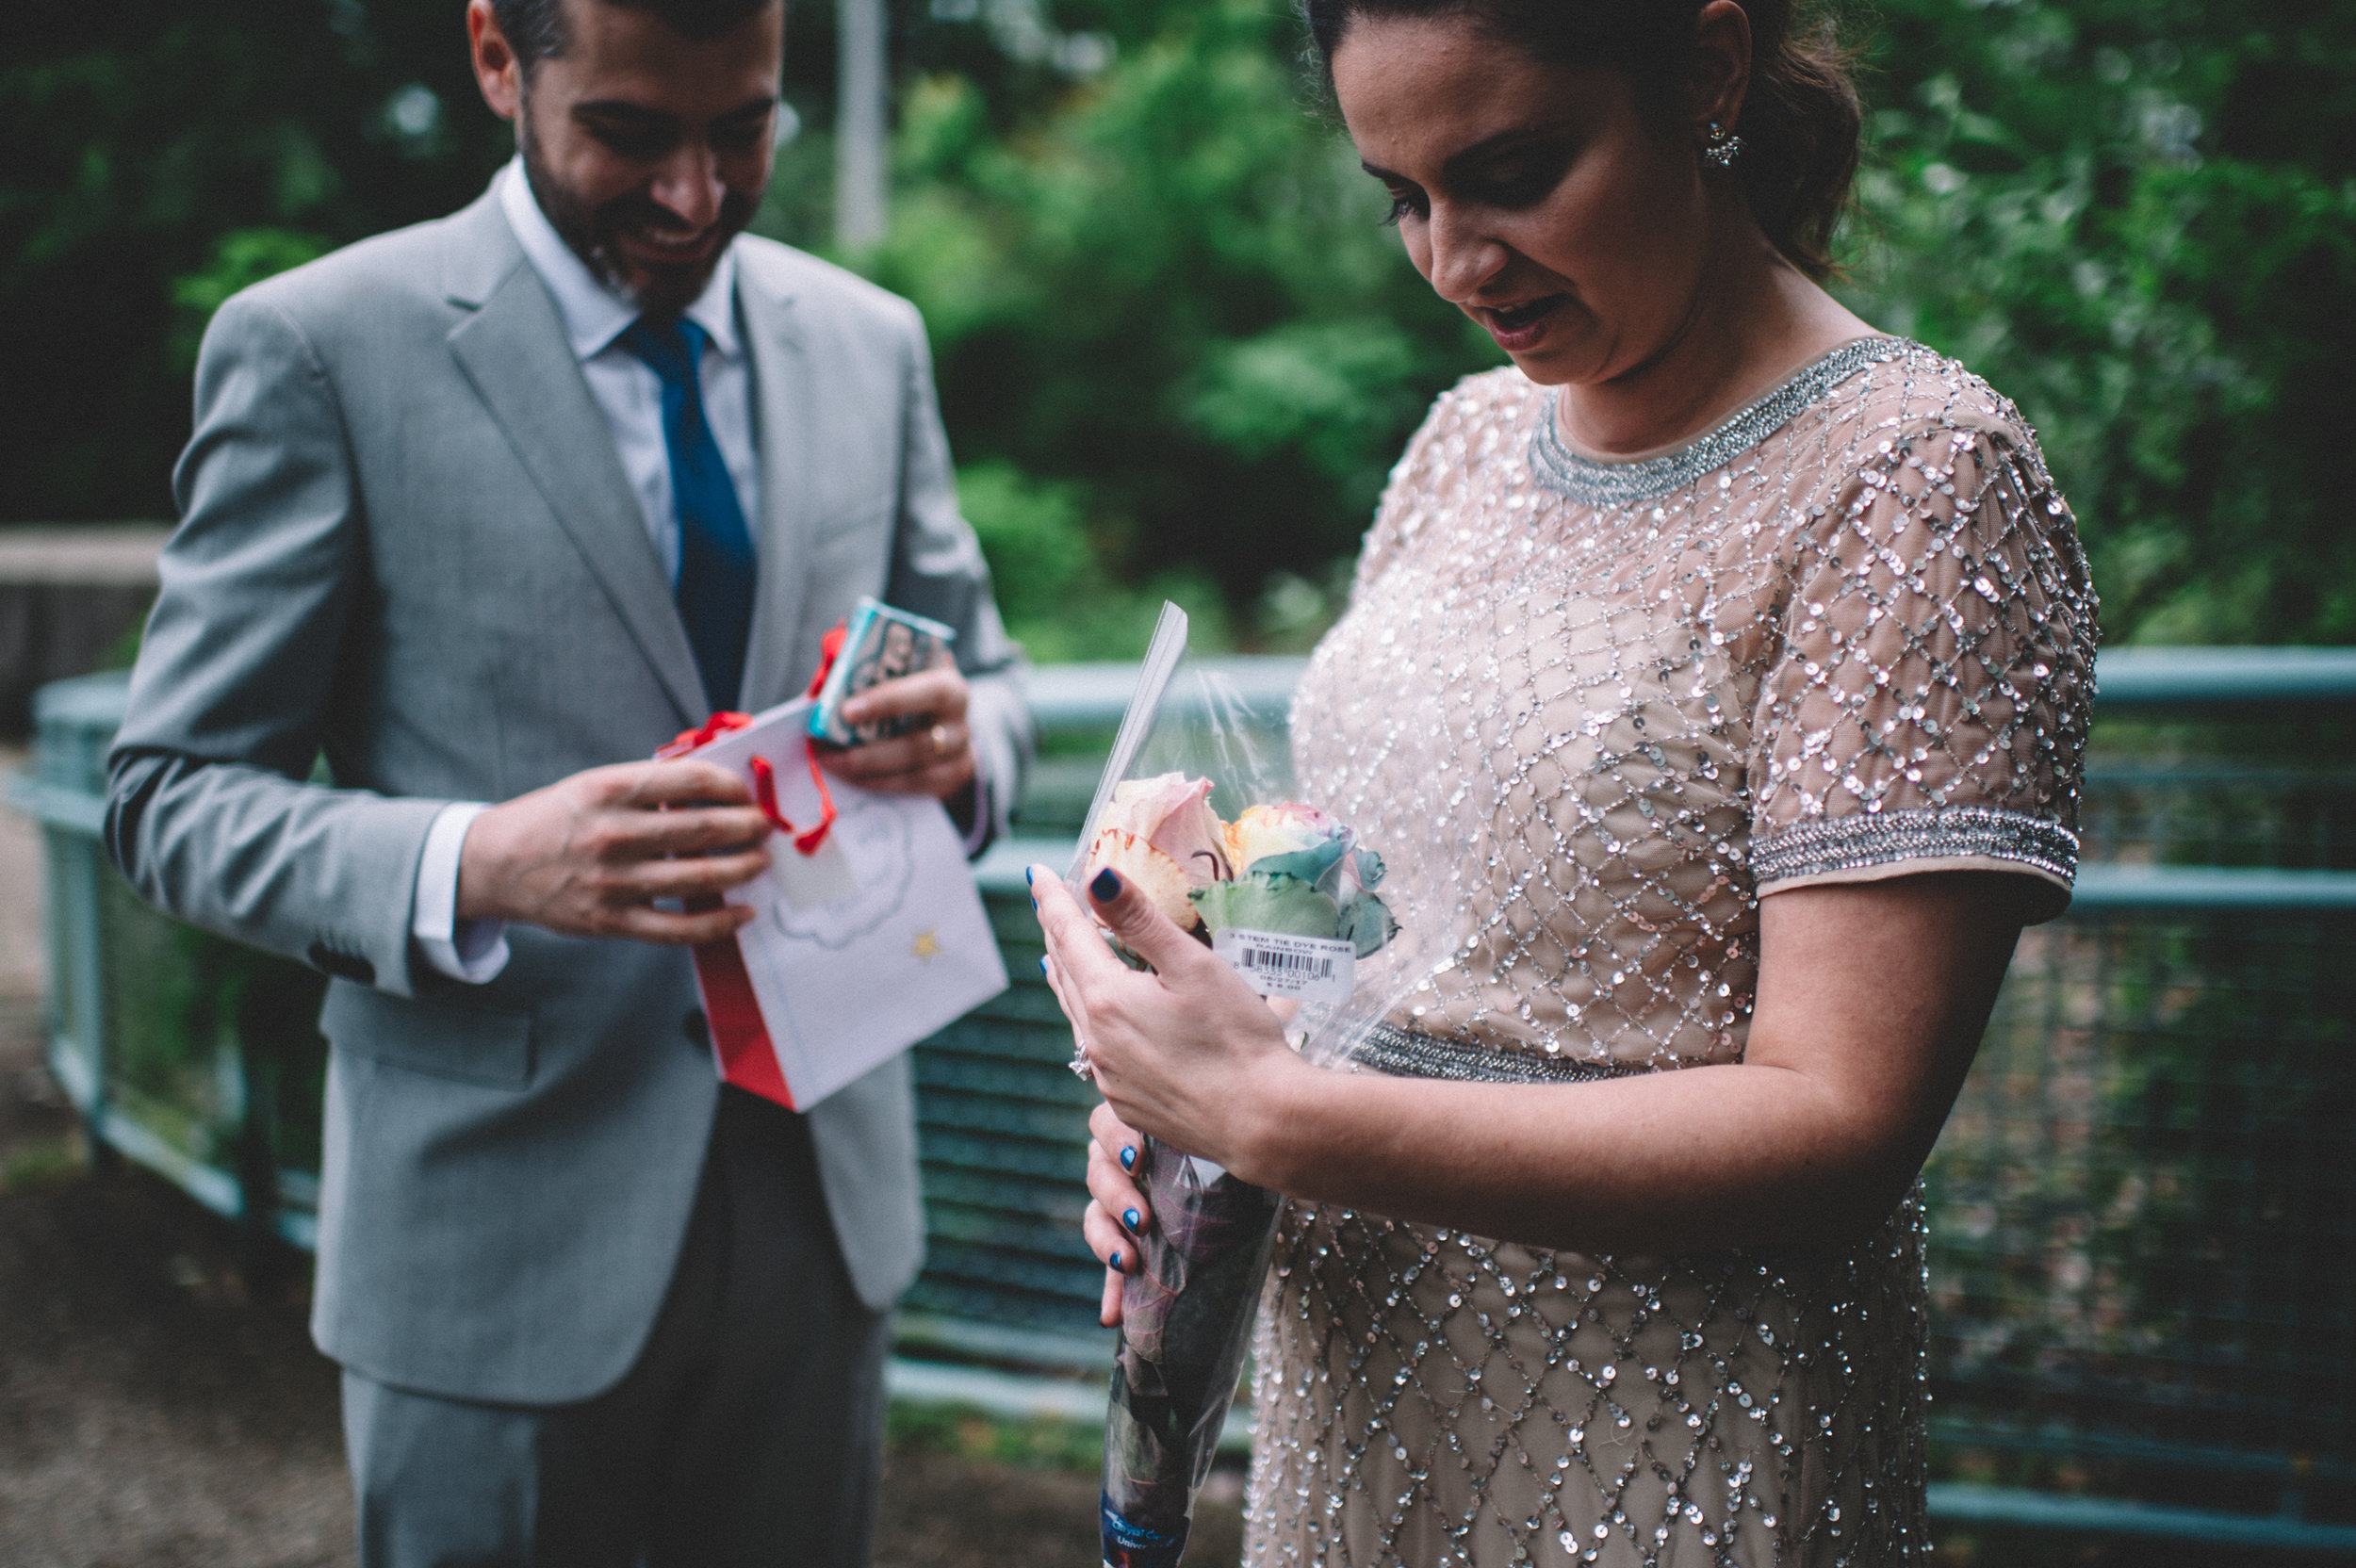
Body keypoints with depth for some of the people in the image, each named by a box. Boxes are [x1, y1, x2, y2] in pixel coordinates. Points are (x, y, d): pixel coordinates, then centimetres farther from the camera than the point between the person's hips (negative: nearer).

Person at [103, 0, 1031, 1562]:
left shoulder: (870, 342, 6)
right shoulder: (320, 349, -8)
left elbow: (986, 675, 13)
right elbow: (174, 798, -8)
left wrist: (959, 742, -12)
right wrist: (474, 865, -27)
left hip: (821, 1191, 4)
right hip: (507, 1226, -4)